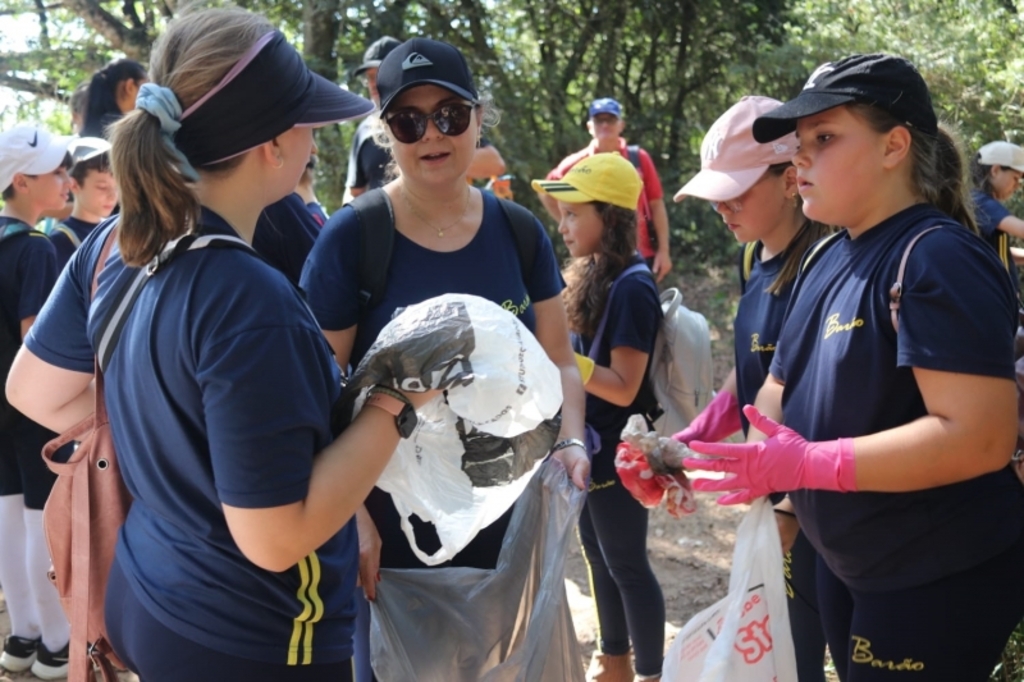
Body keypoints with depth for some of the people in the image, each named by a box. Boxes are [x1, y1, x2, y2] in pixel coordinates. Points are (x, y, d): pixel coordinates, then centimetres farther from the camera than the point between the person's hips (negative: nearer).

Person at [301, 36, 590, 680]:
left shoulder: (519, 233, 0)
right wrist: (352, 517, -17)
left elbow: (558, 361, 7)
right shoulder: (350, 238, -12)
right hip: (392, 528, -3)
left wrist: (571, 442, -11)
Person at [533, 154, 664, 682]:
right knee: (598, 555, 20)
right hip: (589, 446, 9)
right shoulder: (593, 275, 5)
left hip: (617, 453, -9)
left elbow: (623, 387, -25)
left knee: (627, 565, 5)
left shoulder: (632, 288, -22)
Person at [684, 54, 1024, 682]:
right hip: (848, 564, 8)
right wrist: (697, 450, -6)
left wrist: (804, 464, -30)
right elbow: (781, 388, 12)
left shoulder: (938, 259, -21)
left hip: (940, 582, -8)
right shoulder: (828, 258, 7)